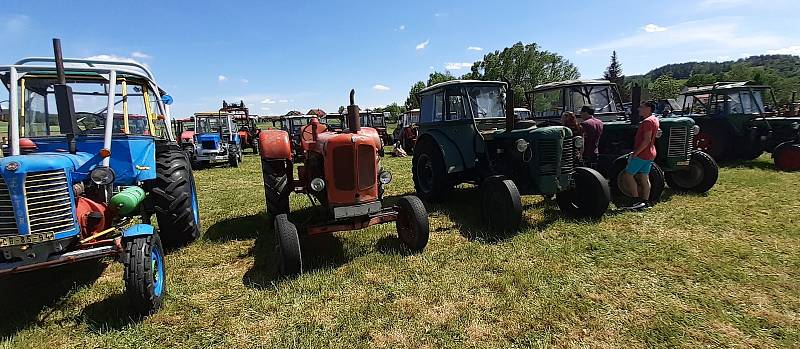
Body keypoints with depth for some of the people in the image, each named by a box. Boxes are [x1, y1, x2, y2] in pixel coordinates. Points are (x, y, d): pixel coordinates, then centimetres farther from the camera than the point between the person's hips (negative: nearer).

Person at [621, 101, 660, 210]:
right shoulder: (654, 119, 15)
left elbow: (647, 140, -24)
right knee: (644, 177, 12)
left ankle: (637, 200, -4)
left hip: (642, 154, -10)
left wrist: (635, 153, -21)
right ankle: (645, 202, 15)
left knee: (627, 175, -4)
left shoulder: (647, 121, -18)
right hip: (650, 154, 10)